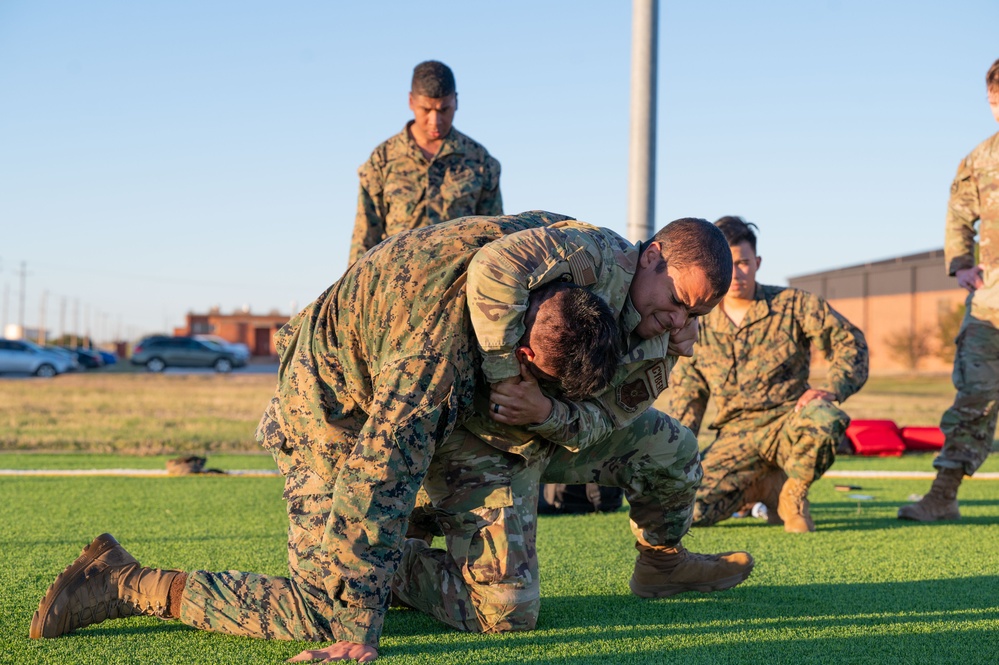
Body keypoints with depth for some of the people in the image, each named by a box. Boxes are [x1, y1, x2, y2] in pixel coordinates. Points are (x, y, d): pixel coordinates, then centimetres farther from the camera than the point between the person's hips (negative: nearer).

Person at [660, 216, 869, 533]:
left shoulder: (794, 305, 0)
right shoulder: (700, 332, 8)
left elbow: (849, 340, 0)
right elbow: (683, 401, 12)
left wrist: (832, 389, -18)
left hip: (788, 424, -2)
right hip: (737, 437, 2)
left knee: (823, 418, -41)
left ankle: (792, 494, -9)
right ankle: (763, 488, 9)